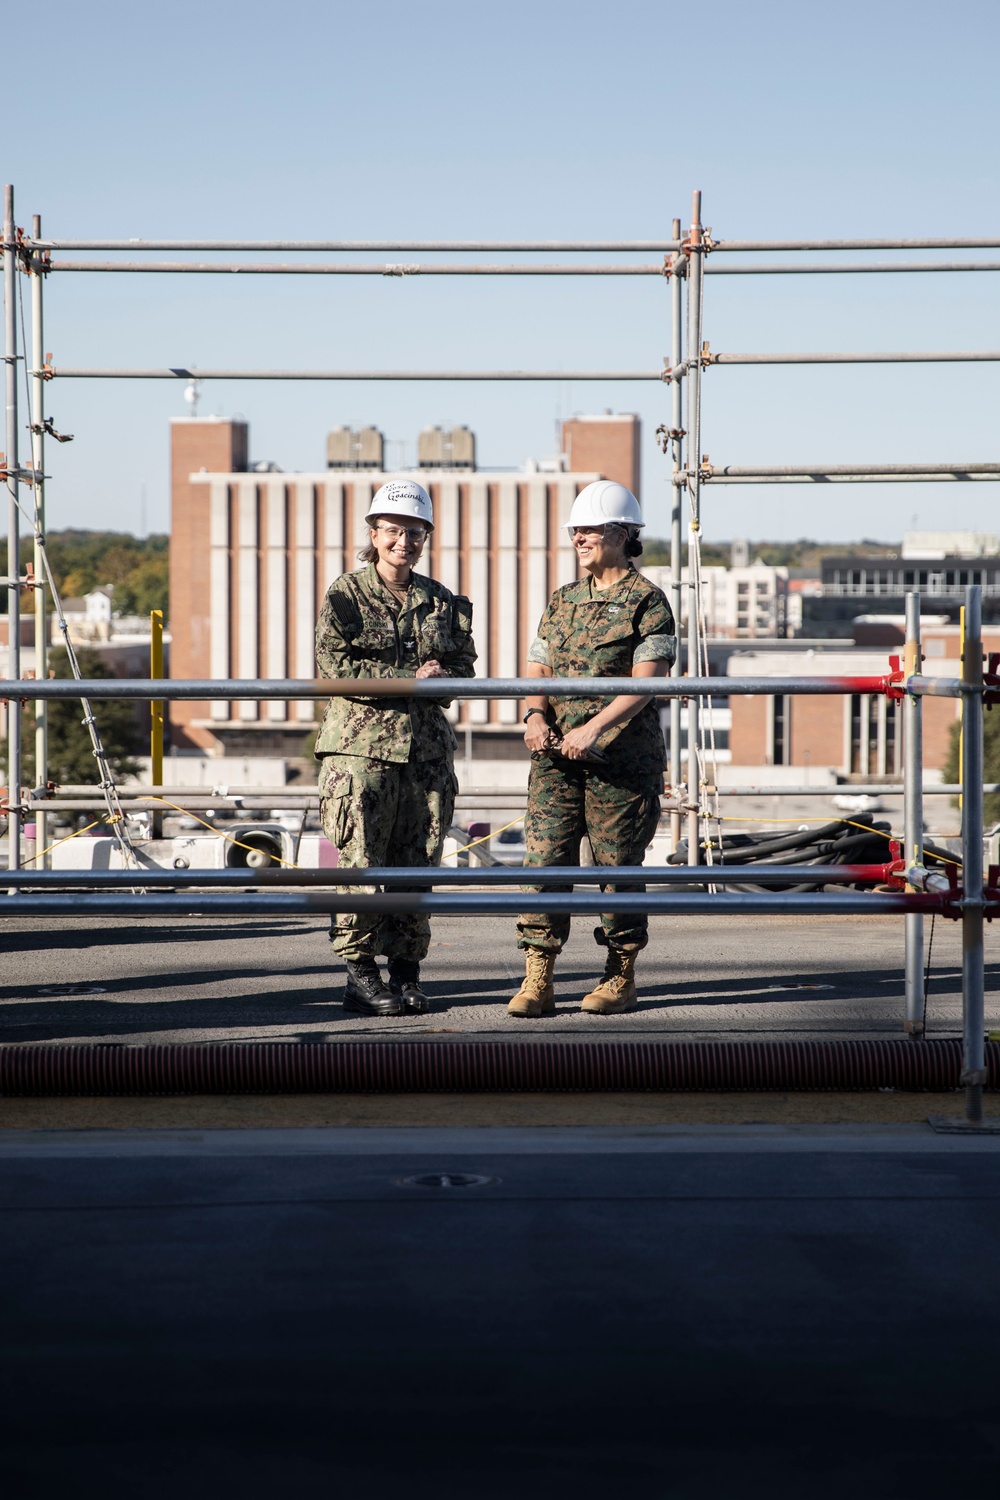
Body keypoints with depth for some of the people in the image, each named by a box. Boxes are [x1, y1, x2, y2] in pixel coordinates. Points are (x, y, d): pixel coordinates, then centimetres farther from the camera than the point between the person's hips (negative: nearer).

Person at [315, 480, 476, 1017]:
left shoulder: (441, 601, 15)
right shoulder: (345, 595, 2)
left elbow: (464, 665, 13)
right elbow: (333, 664, -8)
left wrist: (441, 678, -11)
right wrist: (412, 678, -12)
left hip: (427, 747, 4)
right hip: (361, 744, -4)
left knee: (417, 865, 4)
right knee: (361, 863, -6)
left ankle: (407, 973, 12)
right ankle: (360, 976, 0)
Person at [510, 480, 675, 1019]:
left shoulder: (647, 601, -3)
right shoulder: (562, 601, 16)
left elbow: (645, 682, -12)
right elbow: (537, 670, 16)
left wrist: (593, 728, -23)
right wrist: (536, 714, -6)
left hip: (623, 758, -5)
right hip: (556, 755, 5)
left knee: (618, 864, 2)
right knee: (544, 858, -5)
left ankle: (621, 976, 16)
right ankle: (537, 981, -5)